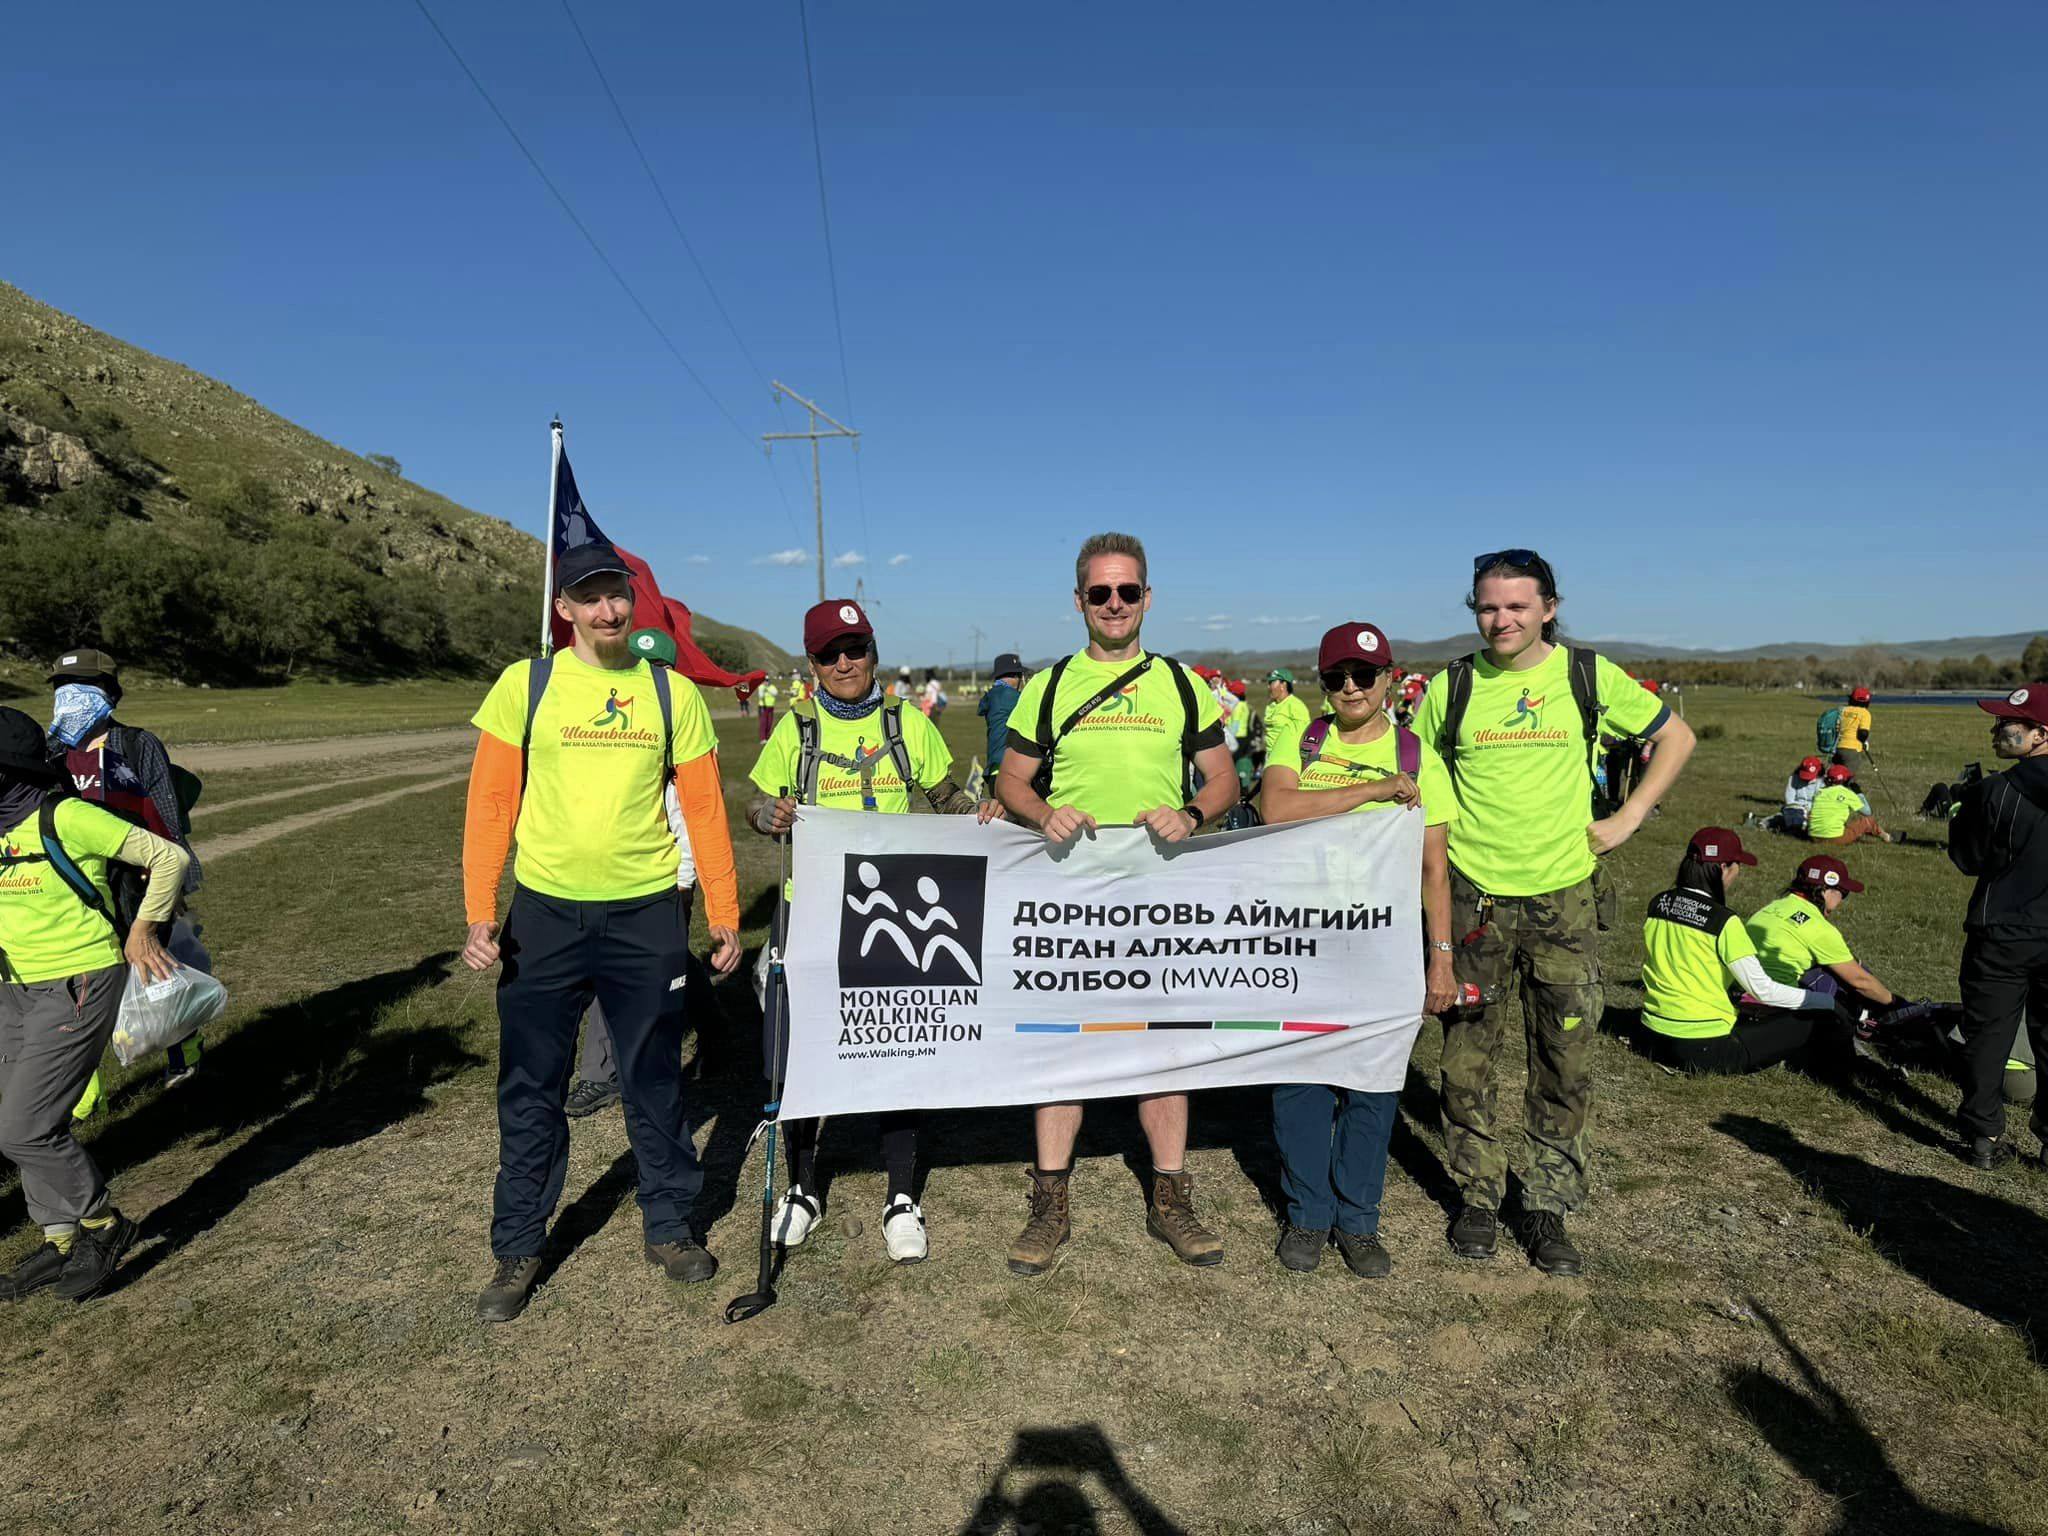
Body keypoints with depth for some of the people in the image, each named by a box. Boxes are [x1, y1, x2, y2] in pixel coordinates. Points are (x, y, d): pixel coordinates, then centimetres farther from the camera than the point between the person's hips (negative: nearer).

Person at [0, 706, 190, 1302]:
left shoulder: (66, 817, -16)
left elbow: (169, 857, -13)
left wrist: (142, 930, -7)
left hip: (78, 988, -8)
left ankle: (103, 1224, 11)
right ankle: (59, 1241, 27)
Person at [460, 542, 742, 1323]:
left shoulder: (674, 693, 1)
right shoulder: (524, 686, -1)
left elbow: (705, 810, 2)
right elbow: (490, 803, -1)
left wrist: (724, 916, 1)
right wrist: (480, 912, -9)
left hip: (646, 914, 0)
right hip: (545, 913, 0)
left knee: (654, 1082, 12)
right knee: (530, 1090, 11)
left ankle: (669, 1227, 30)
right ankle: (518, 1249, 29)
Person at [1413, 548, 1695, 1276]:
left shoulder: (1588, 676, 0)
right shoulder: (1451, 686, -1)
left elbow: (1675, 737, 12)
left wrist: (1627, 819, 4)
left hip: (1564, 895, 1)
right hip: (1474, 897, 0)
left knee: (1566, 1064, 7)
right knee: (1467, 1059, 6)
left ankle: (1548, 1208, 24)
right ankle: (1480, 1196, 25)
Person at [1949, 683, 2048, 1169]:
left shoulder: (1995, 792, -18)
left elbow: (1967, 859, -8)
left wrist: (1964, 812, 6)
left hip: (2000, 937, -4)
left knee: (1987, 1038, 9)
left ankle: (1984, 1136, 15)